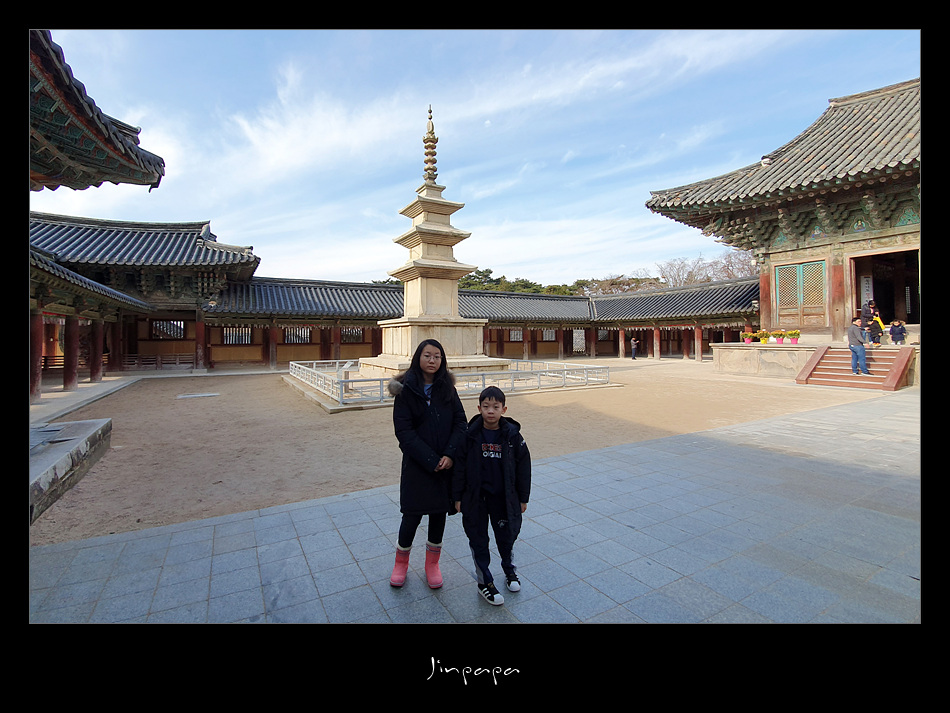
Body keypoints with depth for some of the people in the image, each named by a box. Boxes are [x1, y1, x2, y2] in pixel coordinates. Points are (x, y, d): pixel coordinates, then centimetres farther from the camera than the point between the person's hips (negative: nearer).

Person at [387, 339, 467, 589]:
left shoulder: (447, 387, 3)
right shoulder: (406, 389, -6)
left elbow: (460, 422, 0)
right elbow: (403, 430, -11)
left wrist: (449, 455, -13)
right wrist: (430, 460, -16)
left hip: (446, 463, 3)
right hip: (416, 464, -3)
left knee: (439, 513, 12)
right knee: (413, 514, 3)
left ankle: (432, 564, 33)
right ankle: (401, 563, 30)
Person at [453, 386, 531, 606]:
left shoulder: (513, 435, -9)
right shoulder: (470, 435, -11)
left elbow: (523, 467, -1)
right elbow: (460, 466, -4)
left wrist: (523, 498, 2)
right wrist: (458, 497, -3)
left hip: (504, 497, 1)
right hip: (475, 497, -1)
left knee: (507, 534, 16)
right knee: (478, 539, 9)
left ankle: (509, 569, 45)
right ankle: (484, 581, 30)